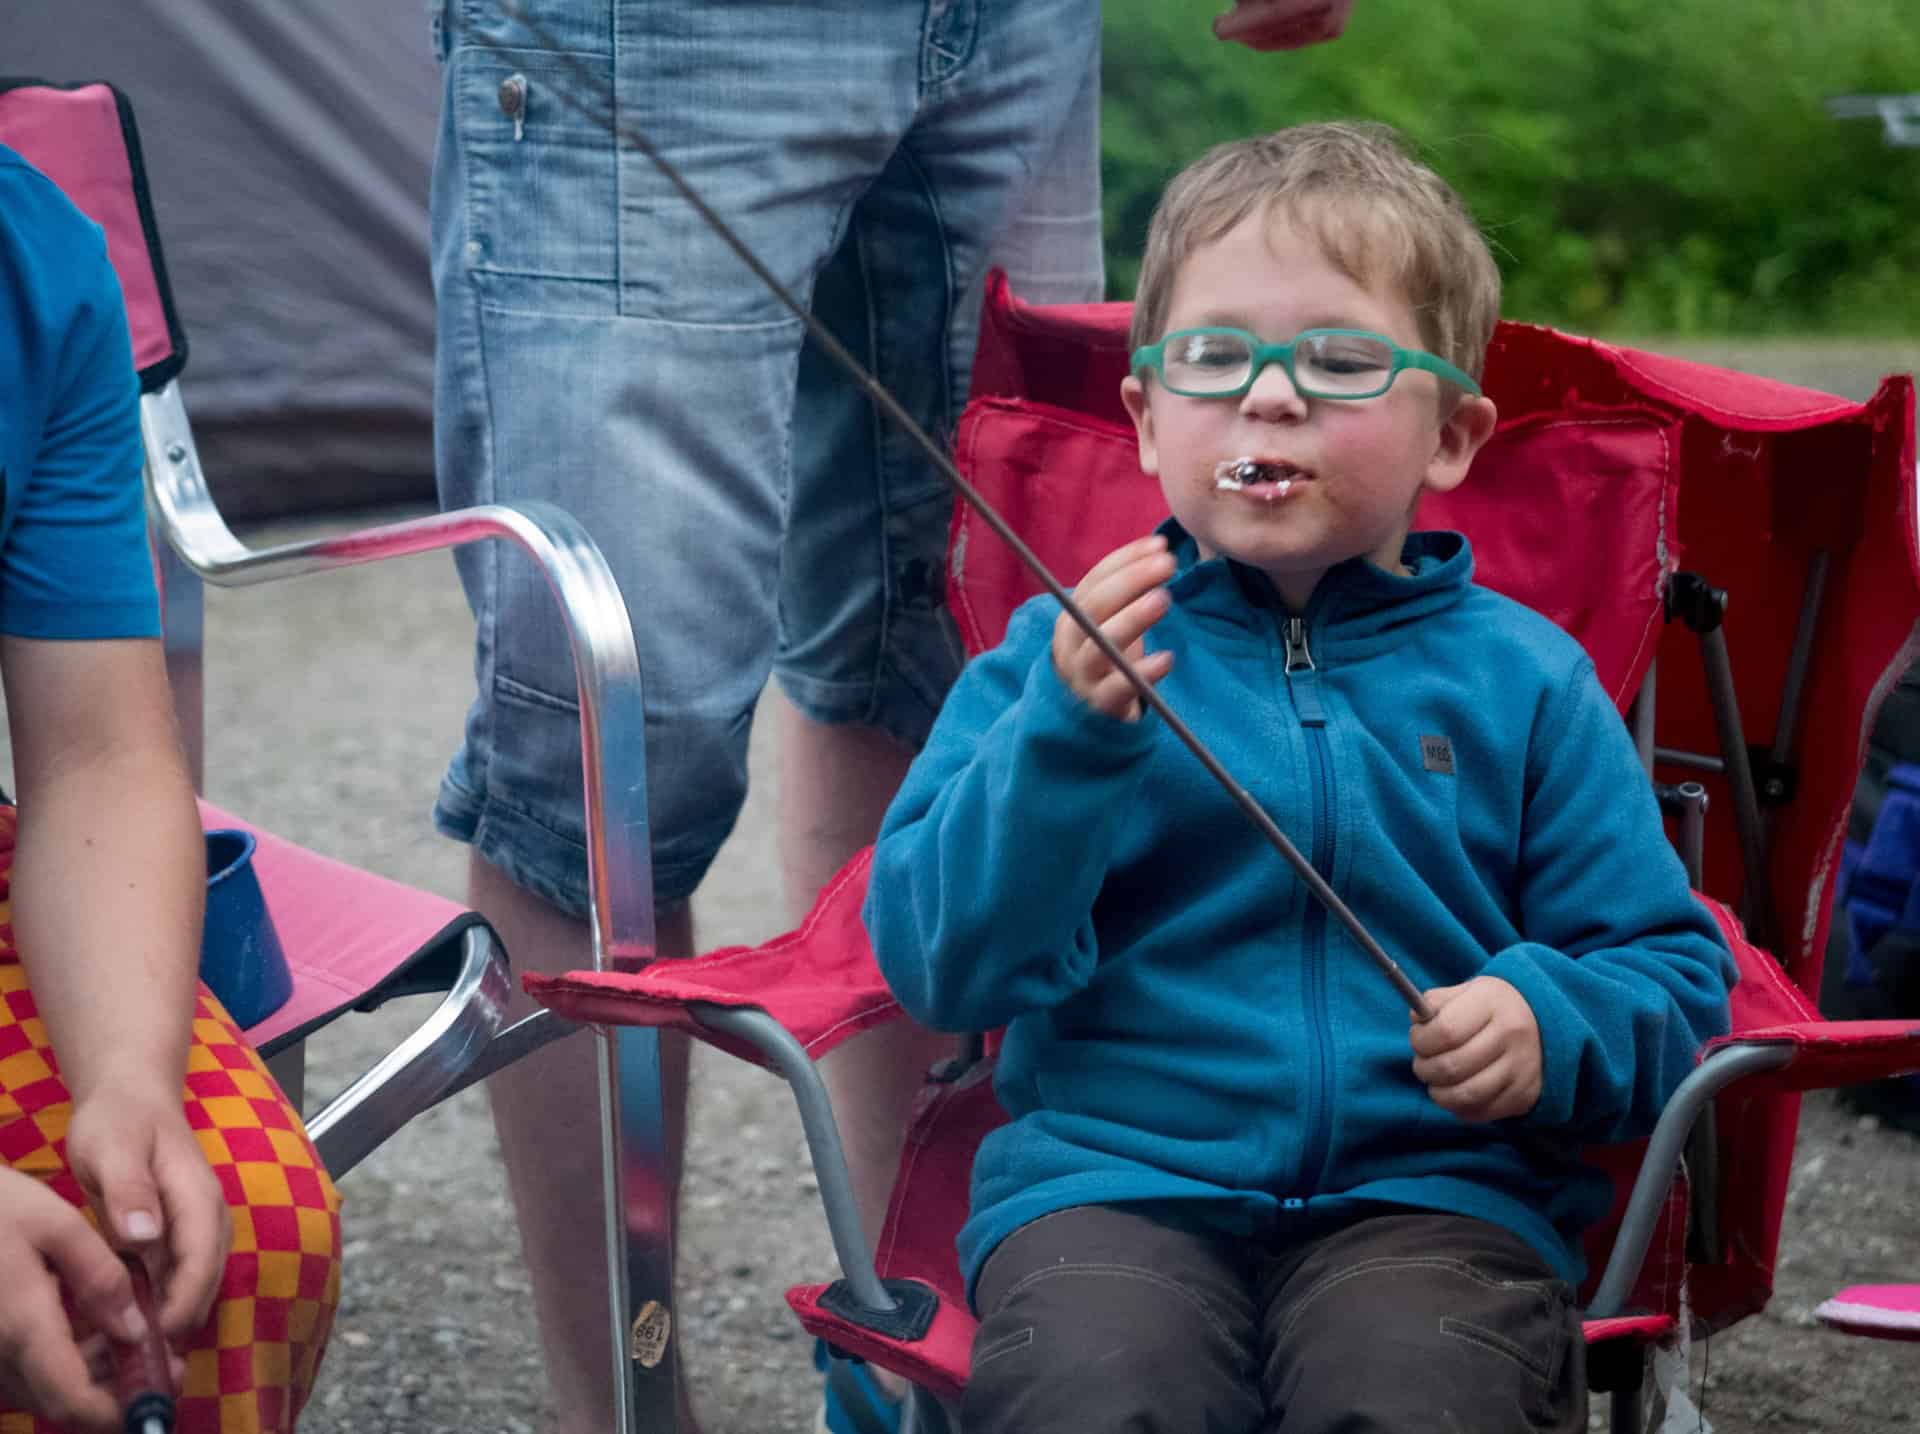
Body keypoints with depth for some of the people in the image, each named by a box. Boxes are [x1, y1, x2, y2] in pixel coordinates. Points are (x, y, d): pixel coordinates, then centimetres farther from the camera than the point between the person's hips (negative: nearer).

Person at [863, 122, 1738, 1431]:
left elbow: (1674, 979, 13)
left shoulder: (1523, 679, 12)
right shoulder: (1062, 650, 10)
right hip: (1112, 1175, 0)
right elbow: (940, 963, -1)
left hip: (1431, 1189, 1)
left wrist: (1552, 1028, -10)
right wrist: (1066, 730, -15)